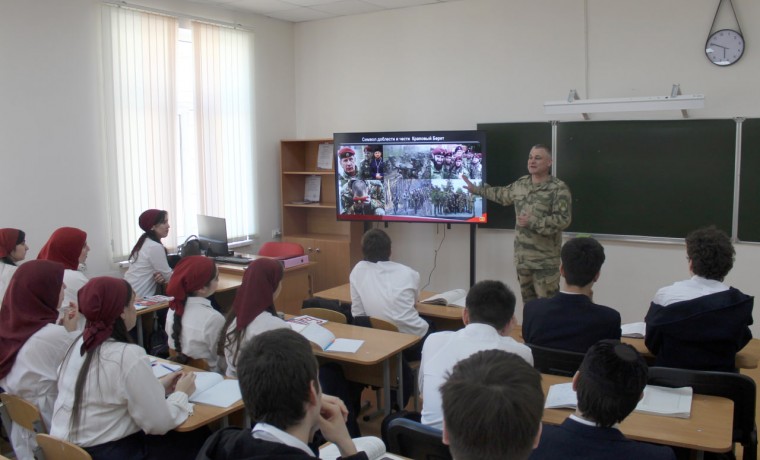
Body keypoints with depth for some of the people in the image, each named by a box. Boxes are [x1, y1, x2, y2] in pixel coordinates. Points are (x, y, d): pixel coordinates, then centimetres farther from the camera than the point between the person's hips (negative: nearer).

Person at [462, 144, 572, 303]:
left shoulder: (559, 188, -11)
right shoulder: (521, 184, 9)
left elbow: (563, 219, -18)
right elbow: (502, 195, 28)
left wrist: (532, 223, -22)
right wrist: (476, 189, 34)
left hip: (546, 260, -6)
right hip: (522, 256, 6)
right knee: (527, 300, 15)